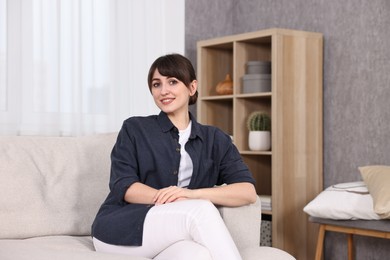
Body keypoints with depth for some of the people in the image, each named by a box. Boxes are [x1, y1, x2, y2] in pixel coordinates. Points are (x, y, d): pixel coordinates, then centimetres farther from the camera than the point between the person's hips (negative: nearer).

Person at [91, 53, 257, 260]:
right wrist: (166, 198, -23)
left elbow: (248, 191, 0)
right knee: (201, 210, -31)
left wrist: (192, 194, -18)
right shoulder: (134, 128, 10)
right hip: (118, 230, -1)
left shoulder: (215, 139, 14)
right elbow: (123, 186, -3)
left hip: (169, 237, 1)